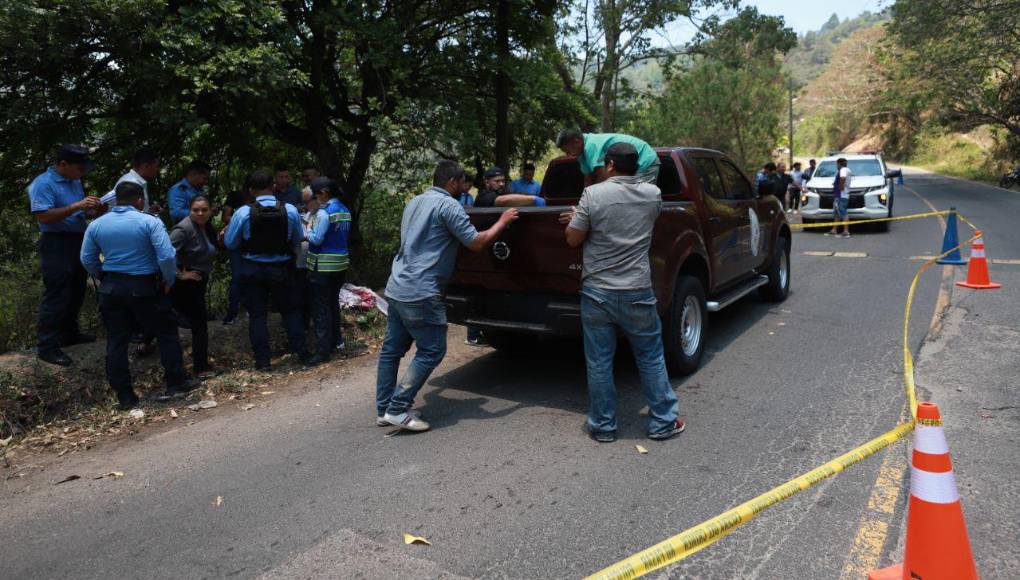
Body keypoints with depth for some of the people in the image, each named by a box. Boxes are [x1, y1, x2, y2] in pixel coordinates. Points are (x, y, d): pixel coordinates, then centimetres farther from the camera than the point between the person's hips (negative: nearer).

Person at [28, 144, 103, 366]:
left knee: (76, 293, 18)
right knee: (56, 296, -6)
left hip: (78, 241, 9)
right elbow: (43, 216, -23)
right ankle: (47, 347, 1)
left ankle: (69, 333, 32)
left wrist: (94, 209, -3)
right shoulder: (43, 184, -14)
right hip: (56, 245, -9)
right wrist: (77, 206, -29)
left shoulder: (75, 181, 11)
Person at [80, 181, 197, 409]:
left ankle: (124, 396, 15)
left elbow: (87, 260, 8)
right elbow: (167, 256, -19)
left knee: (116, 341, 10)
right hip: (144, 287, -4)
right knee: (166, 333, 12)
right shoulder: (150, 221, -11)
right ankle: (175, 383, 16)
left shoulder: (96, 225, 4)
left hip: (110, 288, 4)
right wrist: (169, 280, -4)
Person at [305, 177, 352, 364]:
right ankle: (336, 340, 32)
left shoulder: (324, 212, -17)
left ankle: (323, 351, -1)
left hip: (323, 266, -8)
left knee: (321, 308, -2)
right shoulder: (344, 210, 8)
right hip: (341, 263, 8)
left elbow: (316, 239, -17)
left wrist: (308, 229, 1)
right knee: (333, 303, 21)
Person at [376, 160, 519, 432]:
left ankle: (384, 410, 20)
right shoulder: (448, 205, -9)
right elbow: (477, 242, -10)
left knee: (391, 350, 13)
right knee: (432, 351, 0)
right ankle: (398, 409, -2)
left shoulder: (414, 202, 18)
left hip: (396, 288, 9)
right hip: (421, 293, -9)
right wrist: (503, 221, 4)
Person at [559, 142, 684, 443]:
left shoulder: (593, 194, -10)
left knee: (599, 362, 8)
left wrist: (575, 219, 17)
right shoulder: (653, 194, 3)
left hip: (597, 292, -2)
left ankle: (603, 427, 18)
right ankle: (663, 422, 23)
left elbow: (573, 239, -5)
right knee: (651, 358, 15)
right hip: (638, 293, 2)